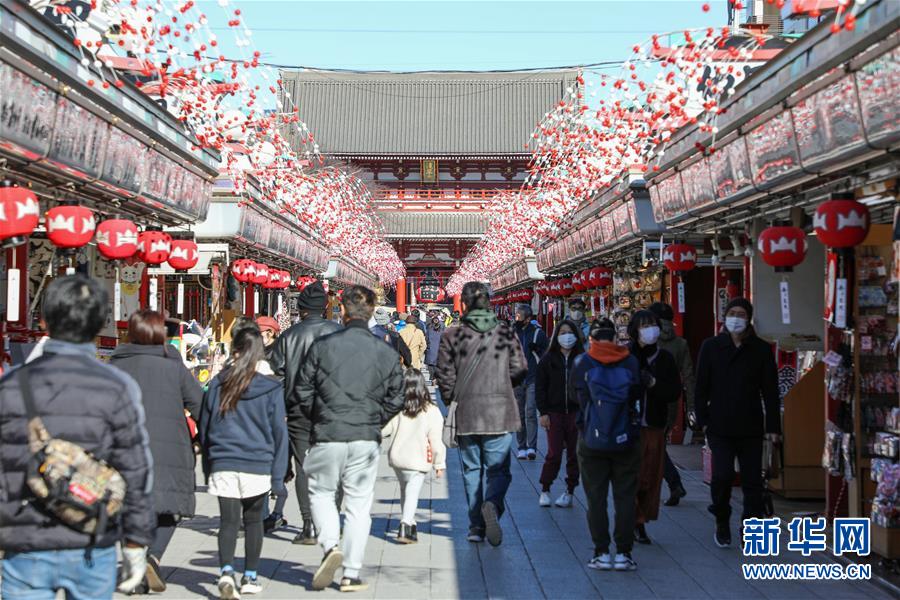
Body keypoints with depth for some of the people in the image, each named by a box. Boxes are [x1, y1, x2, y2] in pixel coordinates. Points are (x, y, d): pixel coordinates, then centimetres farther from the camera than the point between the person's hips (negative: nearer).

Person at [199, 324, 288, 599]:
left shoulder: (217, 385, 2)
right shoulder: (271, 389, -4)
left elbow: (204, 428, 9)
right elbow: (278, 432, -2)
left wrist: (208, 467, 19)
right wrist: (277, 474, 4)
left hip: (222, 465, 1)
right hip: (258, 466, -1)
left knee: (228, 521, 2)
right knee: (253, 520, 14)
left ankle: (226, 571, -19)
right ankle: (250, 577, 20)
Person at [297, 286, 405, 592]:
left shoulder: (322, 346, -5)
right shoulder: (386, 353, 0)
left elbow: (303, 390, 0)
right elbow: (396, 398, 3)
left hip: (327, 437, -1)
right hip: (366, 440, 1)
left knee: (320, 492, 18)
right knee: (359, 504, 9)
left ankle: (331, 546, -4)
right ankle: (351, 575, 10)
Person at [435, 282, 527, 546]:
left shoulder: (452, 336, -4)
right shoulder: (506, 333, -1)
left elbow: (445, 376, -4)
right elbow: (519, 371, -1)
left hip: (465, 414, 1)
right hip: (499, 412, 0)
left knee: (471, 470, 13)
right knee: (498, 469, 7)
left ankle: (476, 525, 14)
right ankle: (492, 504, -21)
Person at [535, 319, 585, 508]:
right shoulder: (548, 359, 3)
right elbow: (540, 387, 3)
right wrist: (543, 412, -4)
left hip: (577, 413, 1)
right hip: (554, 413, -1)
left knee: (574, 454, 5)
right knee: (554, 454, -4)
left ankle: (569, 492, 16)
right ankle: (545, 490, 10)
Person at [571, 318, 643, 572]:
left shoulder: (582, 364, -5)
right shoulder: (630, 362, -3)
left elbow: (576, 394, 6)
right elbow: (637, 395, 5)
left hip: (592, 443, -1)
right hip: (626, 441, 1)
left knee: (596, 498, 7)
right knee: (625, 497, 7)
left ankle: (602, 553, 7)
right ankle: (624, 553, 6)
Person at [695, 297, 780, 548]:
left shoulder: (761, 349, 4)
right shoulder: (711, 347, 3)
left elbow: (770, 391, 4)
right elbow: (701, 386, 4)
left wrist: (773, 426, -1)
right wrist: (703, 419, -3)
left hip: (751, 427, 1)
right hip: (720, 427, -1)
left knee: (752, 480, 3)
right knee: (722, 476, -8)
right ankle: (722, 523, 14)